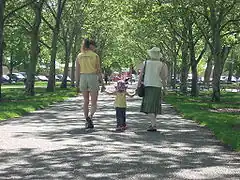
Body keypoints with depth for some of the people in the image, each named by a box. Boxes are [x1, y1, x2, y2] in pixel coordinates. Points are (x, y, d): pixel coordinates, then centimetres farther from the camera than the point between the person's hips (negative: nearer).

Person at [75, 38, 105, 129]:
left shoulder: (79, 56, 5)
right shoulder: (95, 56, -4)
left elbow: (77, 71, 3)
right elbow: (99, 70, -4)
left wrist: (77, 84, 8)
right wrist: (102, 83, 2)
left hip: (83, 78, 3)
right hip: (93, 78, -3)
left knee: (86, 101, 13)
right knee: (94, 103, 2)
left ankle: (87, 122, 11)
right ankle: (90, 117, -26)